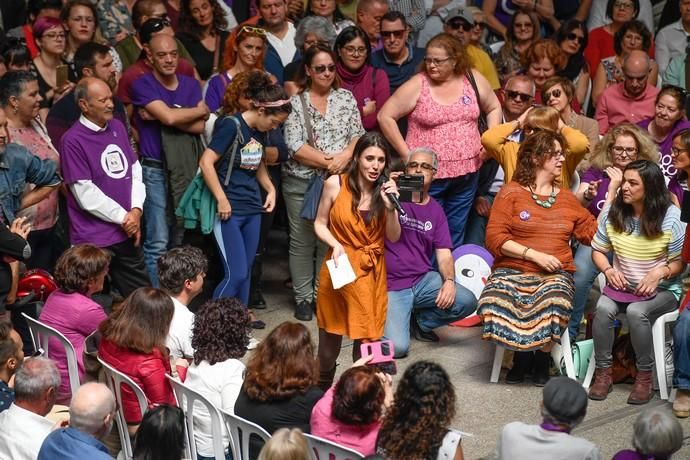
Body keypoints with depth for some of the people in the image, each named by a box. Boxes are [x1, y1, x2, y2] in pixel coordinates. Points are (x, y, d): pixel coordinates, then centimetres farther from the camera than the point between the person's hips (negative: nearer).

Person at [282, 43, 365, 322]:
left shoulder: (346, 98, 9)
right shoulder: (296, 103, -1)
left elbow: (357, 135, 6)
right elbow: (295, 146, -9)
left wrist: (345, 156, -14)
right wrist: (328, 161, -14)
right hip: (301, 182, -2)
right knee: (302, 241, 3)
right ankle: (303, 298, 13)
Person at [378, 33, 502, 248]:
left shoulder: (473, 79, 2)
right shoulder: (417, 85, -8)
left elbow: (494, 108, 17)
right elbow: (385, 117, -6)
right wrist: (407, 154, -8)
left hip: (466, 174, 3)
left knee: (455, 236, 14)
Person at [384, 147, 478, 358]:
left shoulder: (436, 210, 11)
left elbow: (443, 253, 6)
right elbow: (392, 236, -15)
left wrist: (449, 281, -13)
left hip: (424, 279, 5)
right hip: (392, 286, -5)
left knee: (467, 302, -18)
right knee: (397, 347, -23)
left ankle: (419, 321, 9)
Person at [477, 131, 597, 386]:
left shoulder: (567, 199, 19)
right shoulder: (512, 193, 6)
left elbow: (595, 234, 13)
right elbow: (495, 238, -4)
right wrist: (534, 255, -12)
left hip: (555, 273, 2)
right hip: (512, 269, -1)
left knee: (554, 301, -35)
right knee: (495, 300, -34)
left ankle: (542, 357, -4)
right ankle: (521, 353, -1)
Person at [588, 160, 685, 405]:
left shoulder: (671, 217, -10)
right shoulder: (612, 213, 1)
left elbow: (680, 261, -5)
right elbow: (598, 250, 11)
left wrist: (660, 272, -25)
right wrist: (608, 270, -9)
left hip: (662, 289, -3)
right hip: (622, 285, 4)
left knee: (636, 311, -35)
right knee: (603, 307, -29)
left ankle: (644, 376, -18)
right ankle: (603, 372, -15)